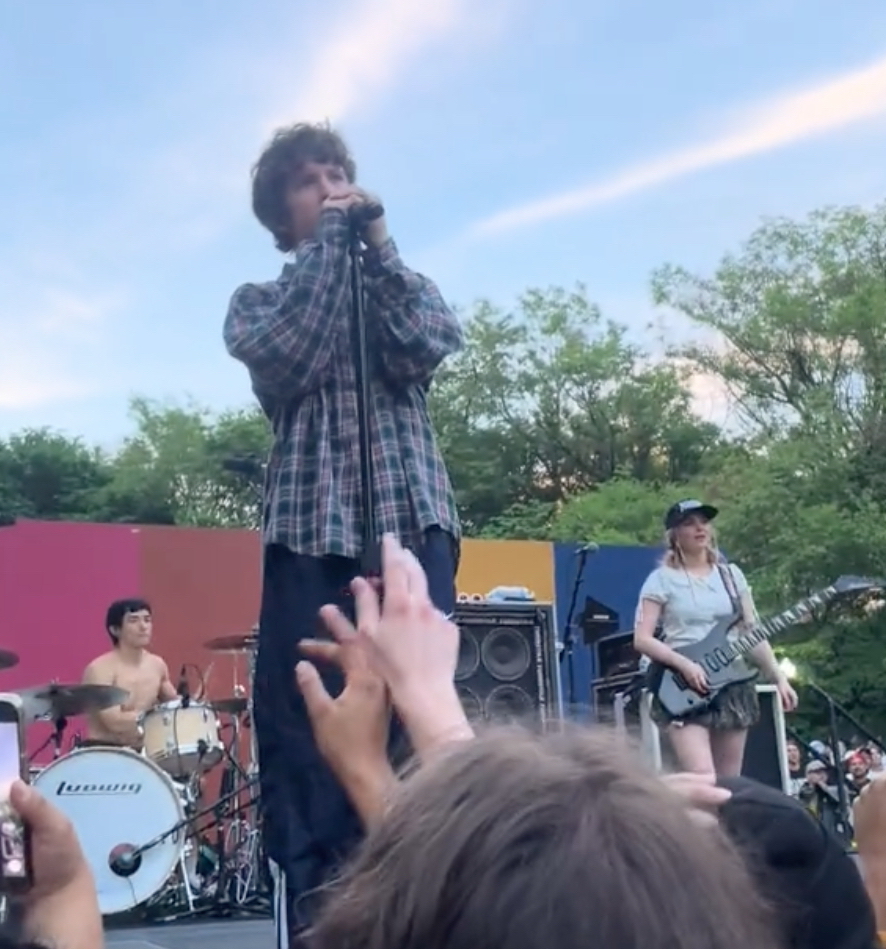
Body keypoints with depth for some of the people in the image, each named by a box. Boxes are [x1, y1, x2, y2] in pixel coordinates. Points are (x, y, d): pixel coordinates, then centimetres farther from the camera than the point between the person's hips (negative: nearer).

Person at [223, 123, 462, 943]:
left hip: (411, 517, 1)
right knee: (302, 719, -5)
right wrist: (327, 243, -1)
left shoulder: (404, 286, 20)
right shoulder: (259, 301, 15)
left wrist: (377, 241, 0)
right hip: (311, 524, -1)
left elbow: (424, 350, -3)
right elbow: (284, 362, -8)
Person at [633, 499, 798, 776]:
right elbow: (642, 639, -6)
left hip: (732, 685, 5)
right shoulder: (662, 579, 0)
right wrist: (684, 664, -18)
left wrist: (779, 678, 4)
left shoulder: (731, 574, 12)